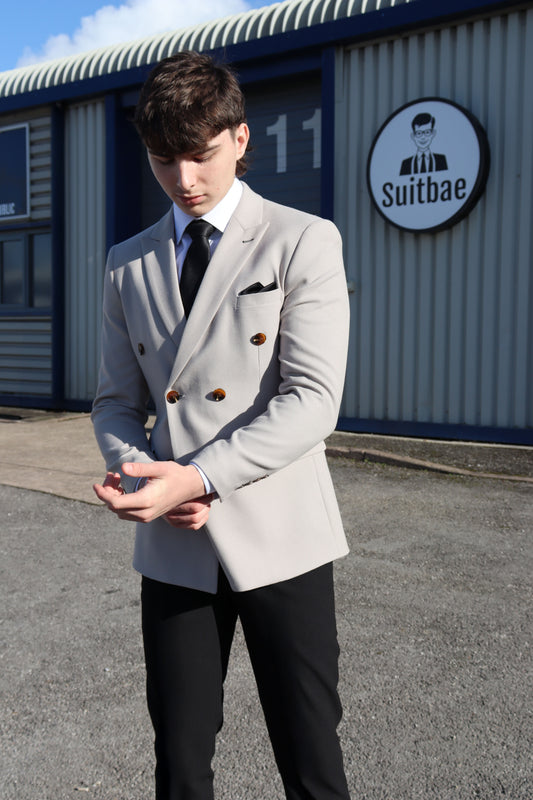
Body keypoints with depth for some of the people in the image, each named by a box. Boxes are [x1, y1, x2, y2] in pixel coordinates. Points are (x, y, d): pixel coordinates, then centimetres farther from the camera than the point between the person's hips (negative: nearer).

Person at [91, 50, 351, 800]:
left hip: (278, 540, -3)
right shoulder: (128, 265, 11)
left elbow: (313, 400, -12)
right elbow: (116, 400, 13)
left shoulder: (303, 243, -3)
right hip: (173, 548, 4)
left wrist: (198, 477, -22)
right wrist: (142, 474, -9)